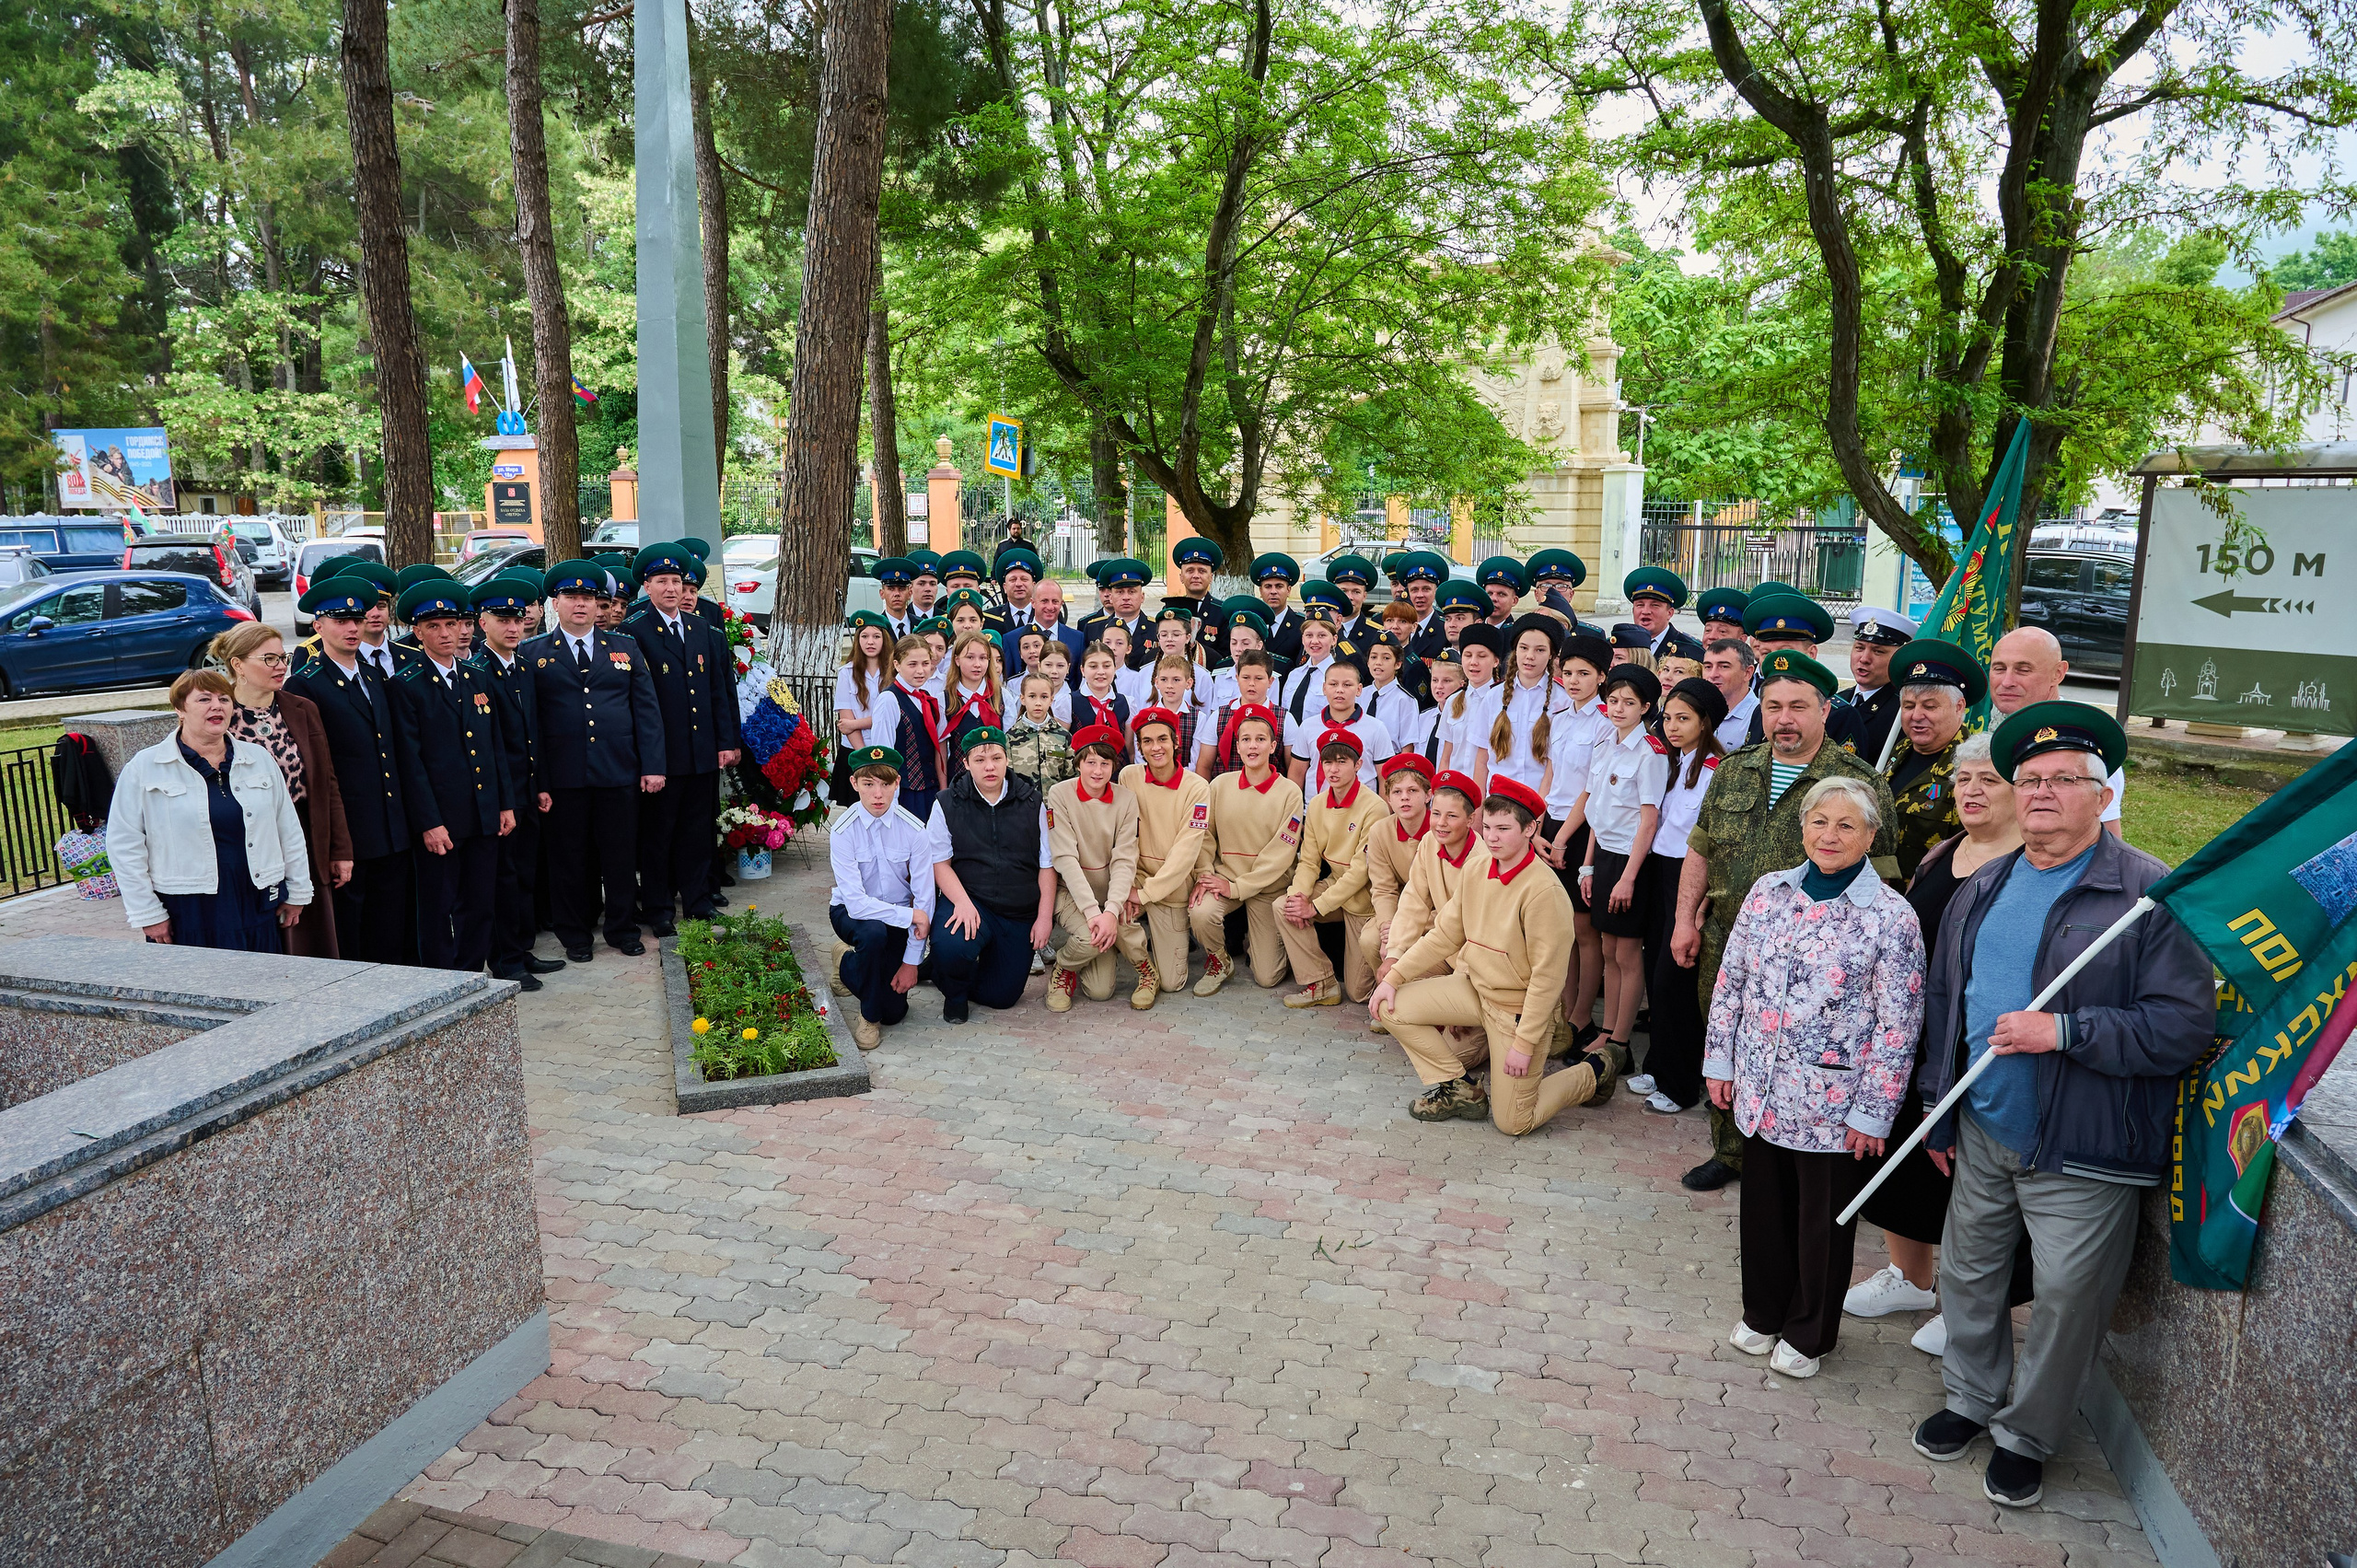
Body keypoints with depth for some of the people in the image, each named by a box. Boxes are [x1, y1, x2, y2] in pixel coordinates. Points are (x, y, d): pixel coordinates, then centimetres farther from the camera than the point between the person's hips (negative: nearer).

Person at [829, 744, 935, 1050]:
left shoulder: (914, 830, -17)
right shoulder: (843, 831, -21)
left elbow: (924, 898, -15)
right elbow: (856, 902, -27)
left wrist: (911, 961, -16)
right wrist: (910, 915, -30)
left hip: (898, 916, 2)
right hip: (851, 912, -2)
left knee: (894, 1012, -2)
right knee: (872, 932, -39)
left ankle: (848, 964, 32)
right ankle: (868, 1016, -11)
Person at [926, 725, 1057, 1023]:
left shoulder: (1032, 804, 3)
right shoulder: (947, 804, -1)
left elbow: (1047, 865, 5)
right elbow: (940, 862, -4)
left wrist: (1044, 917, -3)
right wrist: (962, 902, -20)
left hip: (1020, 914, 3)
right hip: (968, 900, -2)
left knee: (1003, 996, 1)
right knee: (950, 946, -35)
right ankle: (954, 995, 2)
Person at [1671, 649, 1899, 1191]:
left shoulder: (1859, 783, -7)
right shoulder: (1734, 771, 8)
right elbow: (1700, 851, 14)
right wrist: (1685, 919, 9)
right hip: (1726, 949, 5)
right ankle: (1730, 1152, 35)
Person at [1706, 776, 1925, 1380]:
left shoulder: (1891, 916, -12)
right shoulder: (1768, 892, 1)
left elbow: (1898, 1025, -11)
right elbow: (1731, 980, 8)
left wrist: (1873, 1112, -11)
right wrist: (1720, 1061, 7)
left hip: (1832, 1103, -4)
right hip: (1760, 1092, 4)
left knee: (1823, 1220, 12)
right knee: (1763, 1206, 18)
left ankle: (1808, 1334, 33)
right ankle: (1763, 1312, 40)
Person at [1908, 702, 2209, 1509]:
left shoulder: (2151, 894, -12)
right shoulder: (1981, 891, 7)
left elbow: (2185, 1023, -18)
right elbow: (1943, 1004, 14)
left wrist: (2063, 1032, -24)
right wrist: (1940, 1110, 14)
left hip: (2083, 1154, -6)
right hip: (1984, 1136, 6)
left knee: (2066, 1302, 6)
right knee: (1966, 1274, 18)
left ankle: (2027, 1435, 28)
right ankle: (1972, 1399, 40)